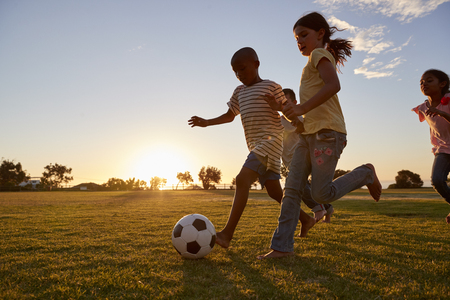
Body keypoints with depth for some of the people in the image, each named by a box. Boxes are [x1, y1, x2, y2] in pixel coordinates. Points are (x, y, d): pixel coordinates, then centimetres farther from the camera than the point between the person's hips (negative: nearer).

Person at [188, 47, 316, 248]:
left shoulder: (271, 86, 1)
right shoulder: (240, 92, 20)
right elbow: (229, 116, 25)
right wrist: (206, 122, 12)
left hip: (270, 141, -7)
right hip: (256, 147, 8)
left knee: (242, 179, -23)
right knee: (274, 192, 8)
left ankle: (227, 234, -26)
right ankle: (306, 219, 28)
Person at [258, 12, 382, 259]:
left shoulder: (320, 54, 0)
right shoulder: (313, 68, 27)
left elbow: (334, 85, -21)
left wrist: (301, 108, -25)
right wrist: (280, 108, 13)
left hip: (327, 132, -9)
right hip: (309, 134, 9)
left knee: (322, 195, -8)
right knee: (291, 190, -1)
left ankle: (365, 174, 15)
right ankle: (282, 246, 1)